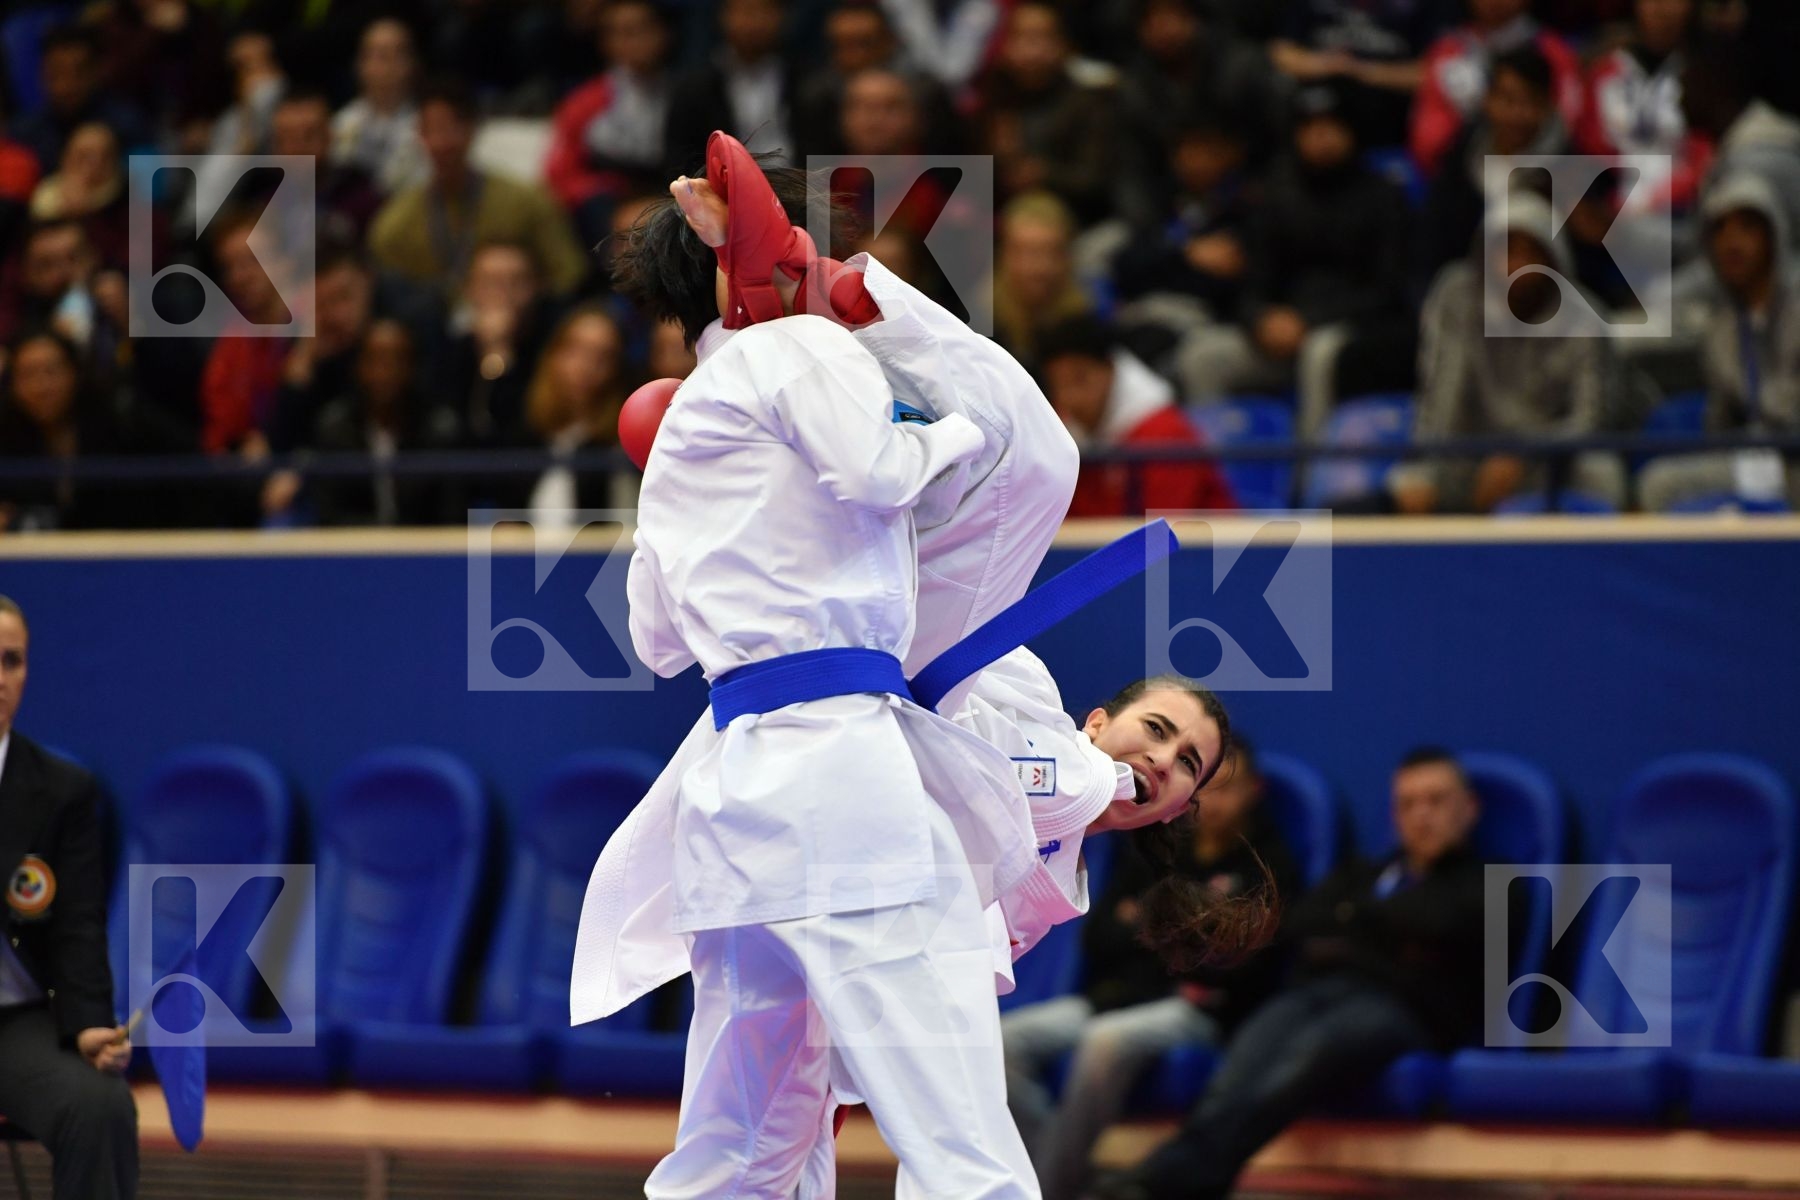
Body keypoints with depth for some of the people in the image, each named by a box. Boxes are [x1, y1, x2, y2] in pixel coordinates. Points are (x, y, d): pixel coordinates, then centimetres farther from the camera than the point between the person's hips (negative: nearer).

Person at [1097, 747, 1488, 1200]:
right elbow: (1298, 926, 17)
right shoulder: (1359, 875, 36)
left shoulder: (1480, 885, 22)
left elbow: (1438, 924, -1)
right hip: (1313, 991, 5)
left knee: (1308, 1053, -40)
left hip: (1400, 1007, -5)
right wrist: (1390, 940, 3)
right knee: (1243, 1066, -34)